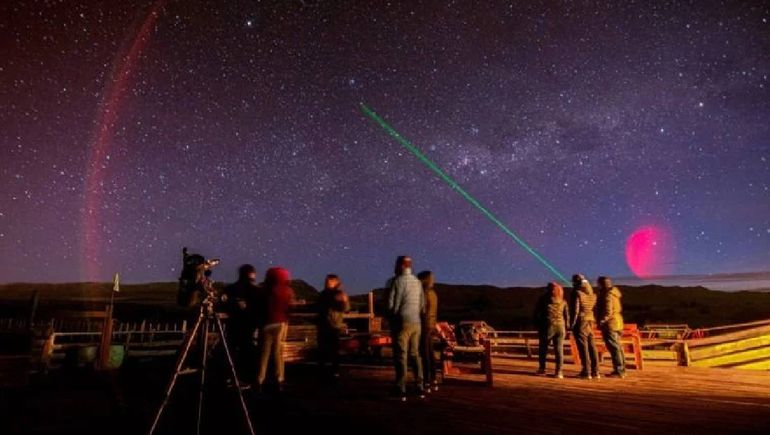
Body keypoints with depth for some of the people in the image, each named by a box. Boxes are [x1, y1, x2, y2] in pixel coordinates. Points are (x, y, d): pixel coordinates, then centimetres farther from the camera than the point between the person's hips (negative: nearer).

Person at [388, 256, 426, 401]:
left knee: (401, 356, -2)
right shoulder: (417, 282, 11)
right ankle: (420, 388, 17)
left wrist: (394, 316, 4)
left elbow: (391, 304, -12)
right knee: (415, 355, 14)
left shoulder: (398, 281, -9)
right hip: (416, 322, 6)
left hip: (403, 322, -6)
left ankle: (401, 390, 0)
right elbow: (422, 304, 14)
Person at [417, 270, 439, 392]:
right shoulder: (433, 293, 12)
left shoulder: (425, 293, -15)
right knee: (430, 354, 13)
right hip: (432, 326, 9)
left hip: (425, 326, -9)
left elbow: (423, 311, -17)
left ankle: (427, 383, 0)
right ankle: (433, 382, 18)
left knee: (425, 355, -4)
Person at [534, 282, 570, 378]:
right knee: (559, 349, 4)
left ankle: (542, 369, 12)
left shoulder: (543, 299, 3)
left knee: (543, 348, 9)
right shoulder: (563, 301, 13)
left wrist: (538, 325, 9)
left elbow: (536, 313, 2)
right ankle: (559, 371, 1)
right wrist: (566, 328, 14)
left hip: (548, 325, -3)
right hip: (560, 326, 3)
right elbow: (567, 315, 11)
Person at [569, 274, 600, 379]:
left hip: (581, 322, -7)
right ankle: (595, 371, 14)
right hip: (591, 322, 7)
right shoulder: (592, 293, 11)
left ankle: (586, 372, -3)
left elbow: (575, 310, -14)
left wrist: (572, 323, -8)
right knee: (592, 346, 11)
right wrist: (594, 322, 17)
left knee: (583, 347, -3)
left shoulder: (577, 293, -10)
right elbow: (595, 308, 13)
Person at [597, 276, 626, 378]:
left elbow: (608, 312, -22)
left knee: (614, 347, -7)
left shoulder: (607, 295, -15)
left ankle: (618, 370, -6)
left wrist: (601, 321, -22)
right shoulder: (614, 294, 15)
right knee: (617, 347, 15)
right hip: (618, 323, 10)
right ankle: (621, 370, 22)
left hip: (610, 324, -10)